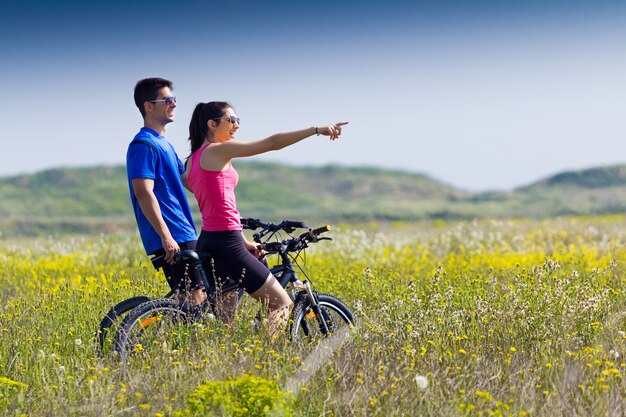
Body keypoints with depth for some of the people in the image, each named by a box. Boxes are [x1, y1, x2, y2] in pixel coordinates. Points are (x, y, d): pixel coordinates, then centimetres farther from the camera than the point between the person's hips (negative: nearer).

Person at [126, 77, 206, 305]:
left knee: (200, 297, 8)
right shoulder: (144, 145, -12)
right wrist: (165, 236, -26)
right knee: (194, 298, -13)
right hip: (172, 239, -10)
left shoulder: (163, 143, 20)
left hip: (184, 234, 10)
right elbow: (144, 193, -21)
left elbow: (186, 181, 29)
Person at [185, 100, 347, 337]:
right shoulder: (219, 150, -10)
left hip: (208, 242, 10)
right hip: (226, 245, -10)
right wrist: (317, 130, -11)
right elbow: (272, 143, -14)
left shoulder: (193, 160, 16)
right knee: (282, 304, -3)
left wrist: (243, 241, 19)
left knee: (225, 322, 15)